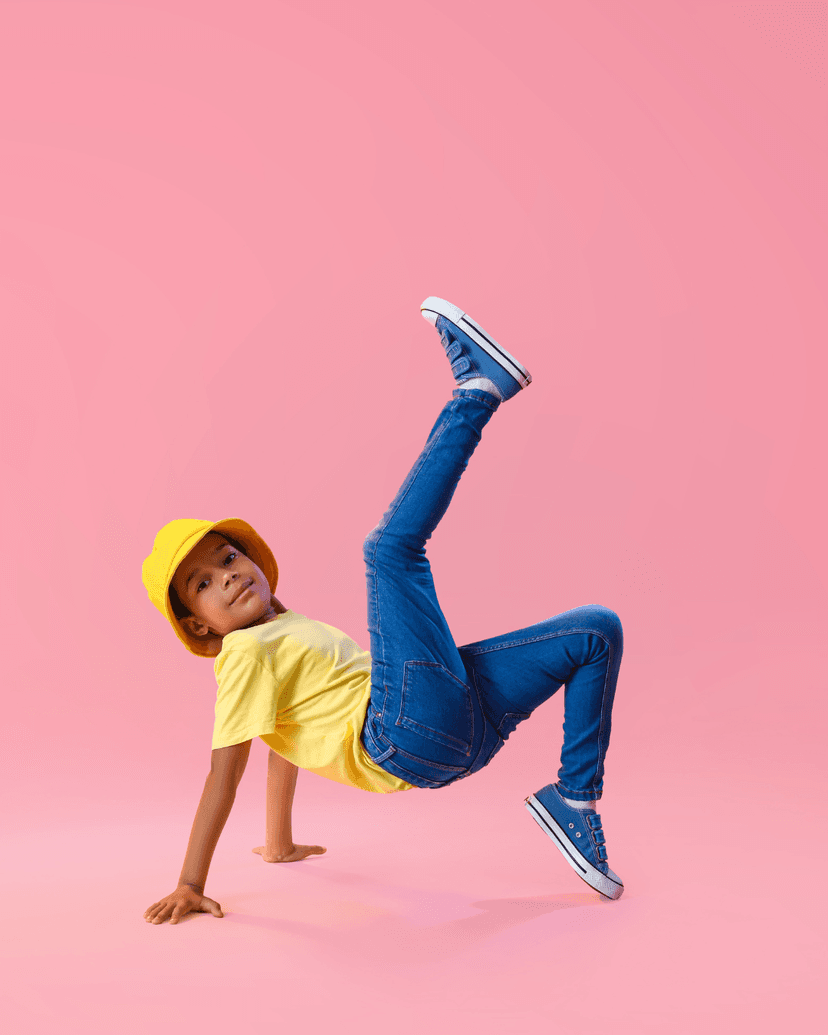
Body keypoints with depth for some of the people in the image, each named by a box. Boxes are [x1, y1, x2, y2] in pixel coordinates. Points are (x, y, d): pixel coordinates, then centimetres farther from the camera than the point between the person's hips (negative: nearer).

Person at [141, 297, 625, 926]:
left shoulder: (288, 628, 26)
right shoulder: (249, 651, 1)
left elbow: (284, 742, 31)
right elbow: (226, 769, -6)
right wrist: (190, 886, -13)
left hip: (458, 724, 9)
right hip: (409, 729, -9)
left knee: (598, 630, 13)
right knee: (391, 545, -17)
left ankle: (574, 802, 5)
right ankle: (479, 390, -7)